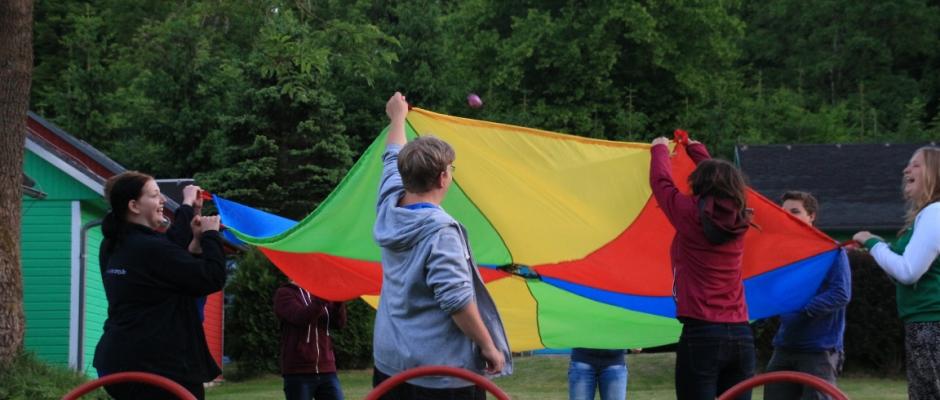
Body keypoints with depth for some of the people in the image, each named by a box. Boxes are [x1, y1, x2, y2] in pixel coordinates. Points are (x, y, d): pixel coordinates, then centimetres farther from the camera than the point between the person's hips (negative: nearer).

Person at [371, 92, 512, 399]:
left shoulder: (390, 210, 4)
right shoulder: (441, 231, -18)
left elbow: (393, 160, 24)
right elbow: (457, 300, -24)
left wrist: (397, 117, 41)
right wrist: (489, 347, -14)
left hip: (389, 365, 8)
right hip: (440, 373, -8)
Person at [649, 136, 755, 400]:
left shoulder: (691, 216, -4)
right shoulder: (738, 222, 10)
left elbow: (661, 181, 12)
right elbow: (721, 182, 29)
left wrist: (660, 149, 32)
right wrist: (696, 149, 46)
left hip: (701, 334, -5)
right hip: (741, 336, 5)